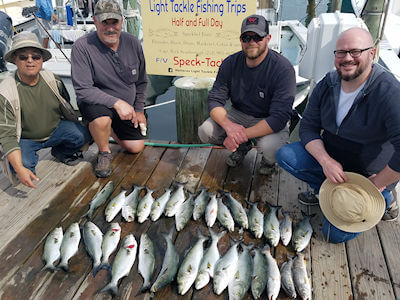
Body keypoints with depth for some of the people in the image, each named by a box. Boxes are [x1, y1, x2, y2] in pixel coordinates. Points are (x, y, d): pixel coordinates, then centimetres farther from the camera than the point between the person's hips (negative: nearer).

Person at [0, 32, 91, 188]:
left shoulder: (52, 80, -9)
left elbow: (66, 107, 10)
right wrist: (20, 169, -35)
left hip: (55, 130, 3)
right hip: (25, 139, -3)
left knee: (83, 134, -23)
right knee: (23, 164, -33)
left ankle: (61, 152, 10)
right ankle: (31, 158, 7)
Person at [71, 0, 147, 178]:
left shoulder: (133, 44, -5)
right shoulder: (82, 47, -21)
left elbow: (141, 82, 7)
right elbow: (83, 90, -26)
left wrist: (139, 110, 6)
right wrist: (116, 102, -36)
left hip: (126, 108, 5)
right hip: (95, 103, -5)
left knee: (136, 147, 5)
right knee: (102, 118, -39)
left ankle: (109, 129, 35)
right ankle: (104, 153, -6)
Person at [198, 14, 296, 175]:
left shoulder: (283, 69, -22)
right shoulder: (230, 63, -8)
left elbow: (279, 117, -28)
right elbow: (215, 100, -11)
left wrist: (243, 134, -34)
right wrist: (228, 125, -33)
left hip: (269, 122, -4)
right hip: (238, 115, 4)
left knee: (270, 147, -35)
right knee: (205, 131, -17)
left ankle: (268, 159, 7)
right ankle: (242, 147, 14)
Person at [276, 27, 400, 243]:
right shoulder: (328, 84, -6)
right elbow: (308, 127, -5)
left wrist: (377, 184, -23)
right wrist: (325, 160, -22)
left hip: (371, 176, -5)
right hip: (331, 159, 6)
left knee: (336, 233, -11)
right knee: (285, 155, -14)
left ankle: (383, 199, 13)